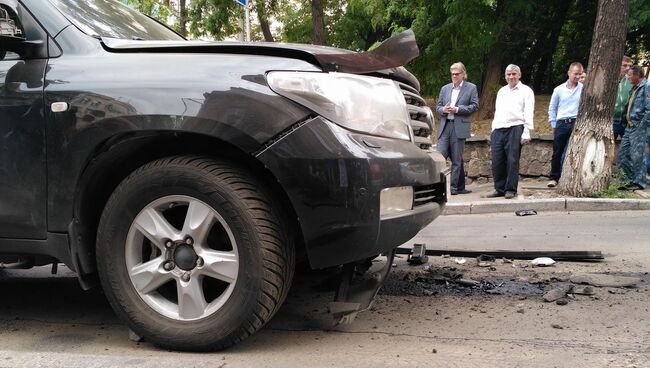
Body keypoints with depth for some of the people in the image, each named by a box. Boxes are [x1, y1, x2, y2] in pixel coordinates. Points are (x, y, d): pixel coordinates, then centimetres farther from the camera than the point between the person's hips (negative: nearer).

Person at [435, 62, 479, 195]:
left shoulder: (471, 88, 5)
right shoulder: (445, 88, 16)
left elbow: (474, 106, -2)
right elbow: (438, 106, 16)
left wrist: (457, 109, -12)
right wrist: (444, 109, -7)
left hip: (459, 127, -3)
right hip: (445, 126, 3)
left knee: (457, 159, 0)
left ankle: (454, 187, 5)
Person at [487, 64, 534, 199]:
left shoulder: (525, 91, 6)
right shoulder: (501, 91, 23)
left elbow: (528, 113, -2)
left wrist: (526, 132, -11)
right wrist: (493, 130, 15)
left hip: (515, 129, -5)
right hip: (498, 130, 5)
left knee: (512, 160, -5)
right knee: (497, 161, 2)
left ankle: (510, 189, 2)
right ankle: (500, 189, 11)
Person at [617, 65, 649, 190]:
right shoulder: (634, 89, 18)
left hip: (639, 128, -9)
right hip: (630, 127, 9)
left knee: (637, 156, -6)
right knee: (622, 155, 10)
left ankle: (639, 183, 4)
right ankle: (632, 179, 20)